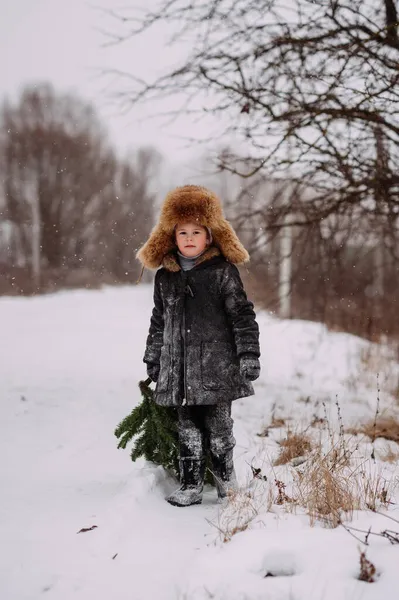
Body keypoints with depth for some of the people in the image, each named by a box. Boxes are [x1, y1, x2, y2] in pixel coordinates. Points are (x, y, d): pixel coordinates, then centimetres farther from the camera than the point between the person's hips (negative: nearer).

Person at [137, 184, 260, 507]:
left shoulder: (223, 271, -2)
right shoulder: (165, 277, 11)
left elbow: (242, 315, -3)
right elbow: (159, 321, 20)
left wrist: (249, 355, -8)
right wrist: (152, 359, 20)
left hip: (217, 365, -4)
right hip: (179, 368, 4)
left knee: (218, 426, 1)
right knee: (188, 429, 6)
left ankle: (226, 478, 20)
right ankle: (191, 485, 14)